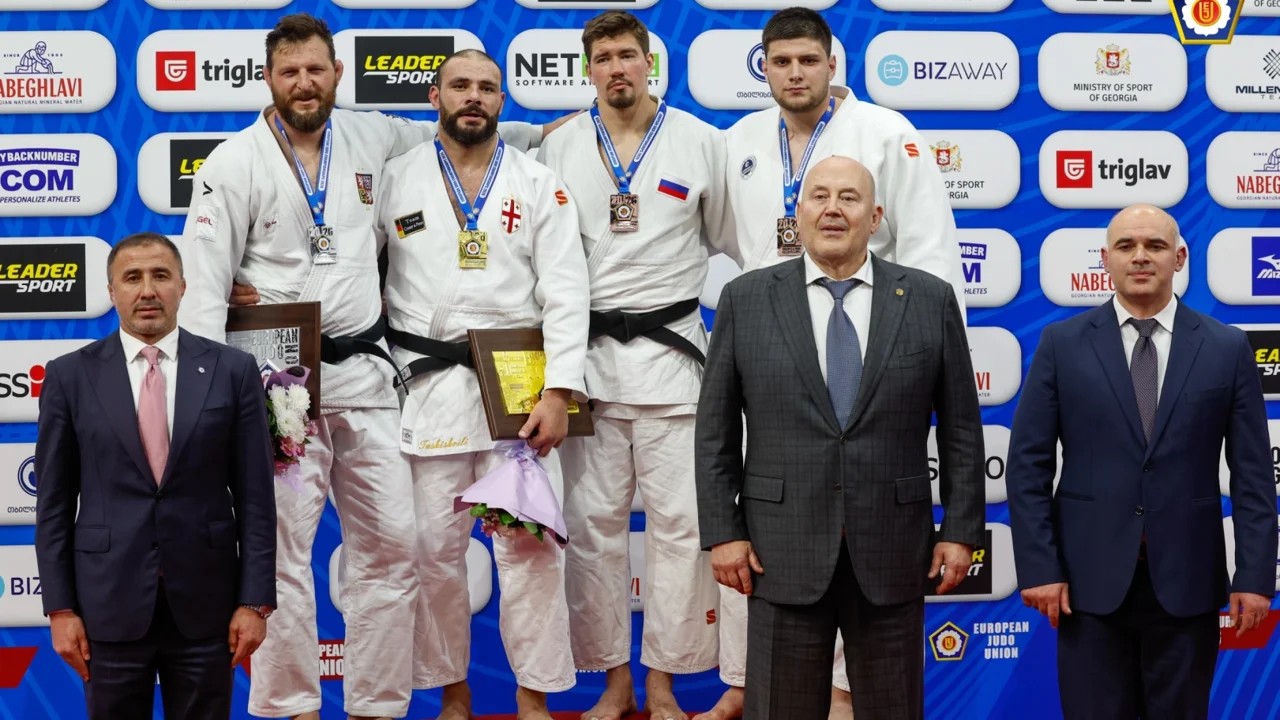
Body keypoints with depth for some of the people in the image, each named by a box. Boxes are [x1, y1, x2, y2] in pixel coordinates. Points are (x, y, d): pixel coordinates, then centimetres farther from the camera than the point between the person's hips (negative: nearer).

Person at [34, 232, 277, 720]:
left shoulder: (232, 370, 2)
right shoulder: (70, 376, 3)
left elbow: (255, 497, 1)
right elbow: (54, 503, 3)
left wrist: (255, 601, -4)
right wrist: (59, 608, -2)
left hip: (205, 603, 0)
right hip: (109, 604, 0)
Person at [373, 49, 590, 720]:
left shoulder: (540, 185, 5)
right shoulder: (396, 180, 7)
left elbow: (565, 294, 0)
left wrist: (557, 394, -9)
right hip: (427, 387, 1)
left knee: (530, 546, -3)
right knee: (434, 550, 4)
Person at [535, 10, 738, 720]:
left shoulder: (700, 141, 3)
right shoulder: (560, 147, 7)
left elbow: (731, 239, 10)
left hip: (670, 348, -1)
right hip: (586, 349, 1)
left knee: (678, 522, -1)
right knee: (593, 522, 4)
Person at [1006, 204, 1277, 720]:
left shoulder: (1227, 348, 3)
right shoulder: (1062, 344, 2)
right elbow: (1028, 465, 0)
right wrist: (1038, 567, -6)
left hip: (1187, 580, 1)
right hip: (1091, 579, 0)